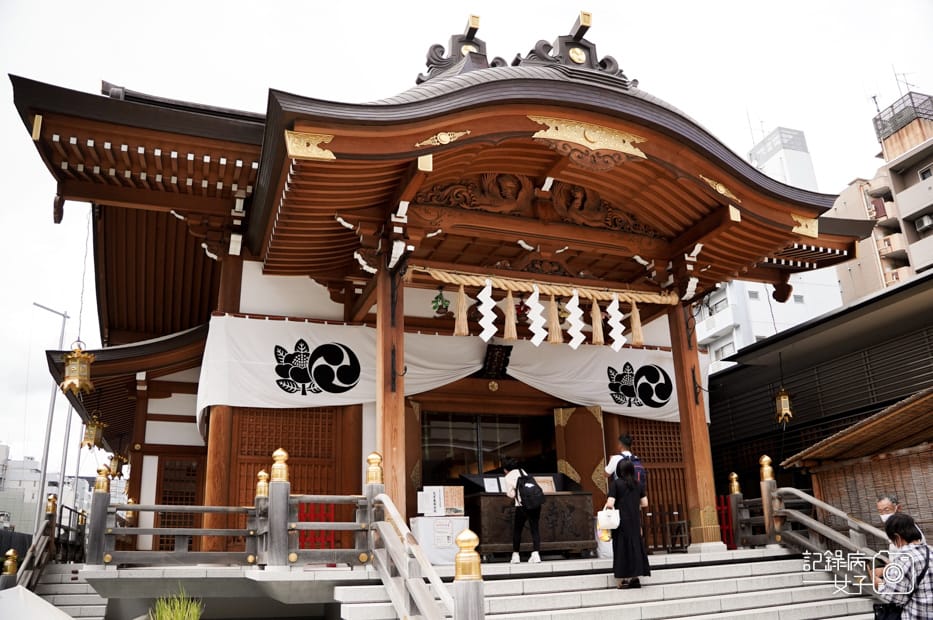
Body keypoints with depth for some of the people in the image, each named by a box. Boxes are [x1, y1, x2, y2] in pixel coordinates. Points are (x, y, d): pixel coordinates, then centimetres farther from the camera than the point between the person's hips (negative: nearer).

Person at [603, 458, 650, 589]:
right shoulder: (638, 484, 4)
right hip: (635, 520, 4)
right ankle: (635, 577, 13)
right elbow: (644, 503, 7)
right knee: (635, 546, 12)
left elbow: (610, 504, -16)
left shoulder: (615, 483, -10)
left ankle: (622, 580, 4)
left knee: (621, 548, 3)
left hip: (621, 520, -4)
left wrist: (605, 508, 4)